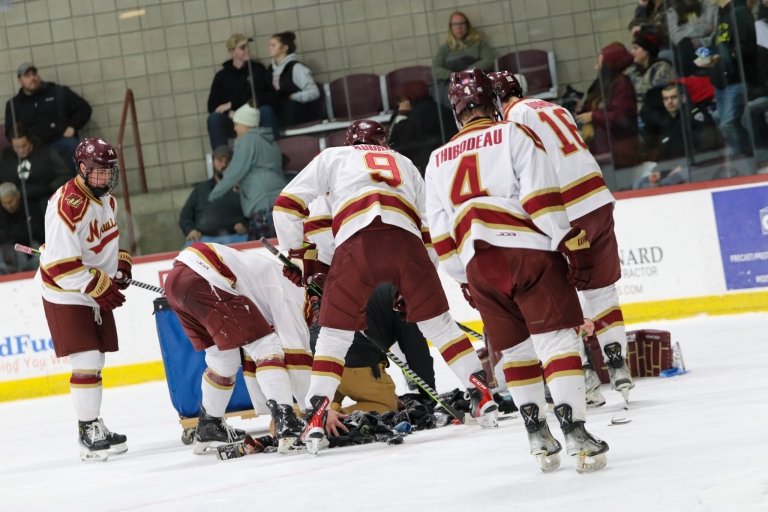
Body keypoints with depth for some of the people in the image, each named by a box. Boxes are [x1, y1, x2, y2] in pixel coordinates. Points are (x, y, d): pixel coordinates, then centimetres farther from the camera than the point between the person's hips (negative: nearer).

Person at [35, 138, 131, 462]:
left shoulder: (106, 198, 6)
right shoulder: (67, 205, -24)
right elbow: (60, 264, -27)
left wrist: (121, 266, 7)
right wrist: (100, 288, -25)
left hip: (98, 292, 9)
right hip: (66, 296, -9)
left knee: (96, 361, 14)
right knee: (86, 363, -14)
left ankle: (93, 426, 25)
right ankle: (88, 435, -6)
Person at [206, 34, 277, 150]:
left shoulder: (258, 69, 10)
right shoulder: (221, 76, 11)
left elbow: (264, 97, -2)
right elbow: (212, 107, 5)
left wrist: (232, 105, -7)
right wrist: (229, 113, -16)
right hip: (232, 123, 1)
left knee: (266, 110, -33)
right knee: (214, 118, -30)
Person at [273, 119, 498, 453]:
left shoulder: (333, 157, 31)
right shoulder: (405, 164, 38)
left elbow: (287, 203, 23)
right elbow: (426, 223, 32)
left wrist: (296, 255, 30)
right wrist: (407, 288, 34)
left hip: (356, 241, -2)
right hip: (405, 237, 2)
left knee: (334, 334, 8)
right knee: (438, 323, 14)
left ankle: (315, 419, -1)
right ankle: (483, 398, 8)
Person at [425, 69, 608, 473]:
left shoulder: (438, 160, 19)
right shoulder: (514, 135, 5)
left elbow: (440, 232, 18)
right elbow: (541, 198, -8)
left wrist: (465, 280, 25)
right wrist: (572, 246, -9)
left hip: (479, 266, 4)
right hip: (529, 251, -4)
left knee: (515, 350, 14)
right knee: (556, 340, -5)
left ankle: (539, 438, 12)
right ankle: (575, 431, -16)